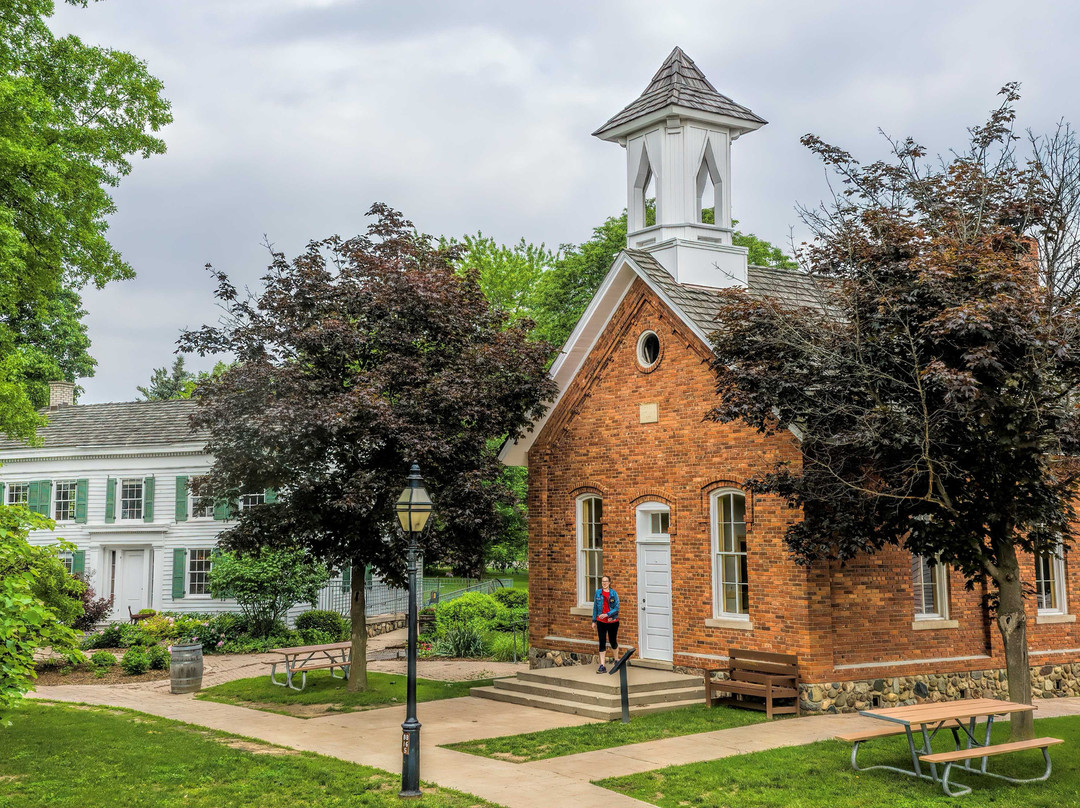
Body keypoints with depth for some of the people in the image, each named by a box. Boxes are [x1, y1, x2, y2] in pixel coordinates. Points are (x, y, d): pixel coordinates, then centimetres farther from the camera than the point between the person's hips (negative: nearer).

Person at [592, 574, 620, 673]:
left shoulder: (613, 593, -5)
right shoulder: (598, 593, 2)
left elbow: (616, 608, -8)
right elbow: (595, 607, 8)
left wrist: (607, 614, -19)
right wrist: (594, 620, 7)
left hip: (612, 621, -1)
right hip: (601, 622, 1)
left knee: (613, 642, 12)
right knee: (602, 643, -2)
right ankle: (602, 666, -1)